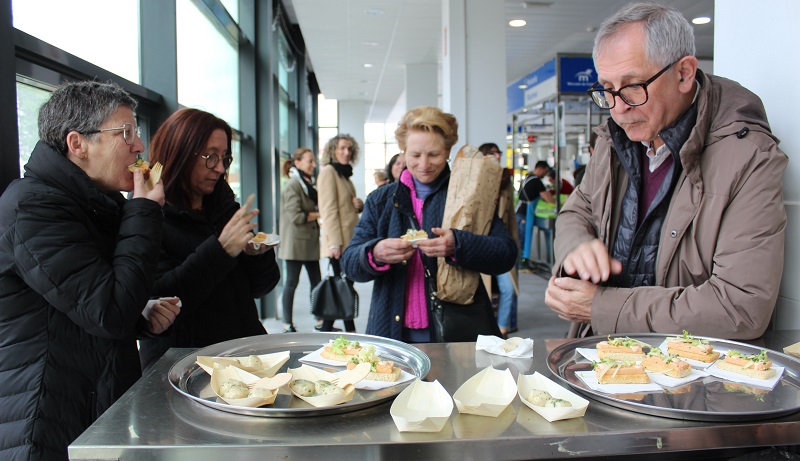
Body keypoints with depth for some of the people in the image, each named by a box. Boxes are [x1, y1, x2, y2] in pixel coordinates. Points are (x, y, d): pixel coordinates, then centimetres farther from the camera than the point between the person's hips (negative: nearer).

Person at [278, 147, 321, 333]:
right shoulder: (292, 185, -11)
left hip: (310, 241, 8)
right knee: (292, 282, -1)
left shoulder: (309, 184, 16)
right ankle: (287, 325, 8)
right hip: (295, 242, -8)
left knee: (316, 281, 8)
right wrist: (318, 214, -11)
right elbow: (295, 216, -18)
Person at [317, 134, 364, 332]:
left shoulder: (344, 173, 19)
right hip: (339, 241, -9)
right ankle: (350, 330, 2)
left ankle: (326, 326, 17)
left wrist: (359, 205, 6)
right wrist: (335, 243, -21)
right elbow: (329, 209, -15)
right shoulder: (328, 172, -8)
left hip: (349, 239, 9)